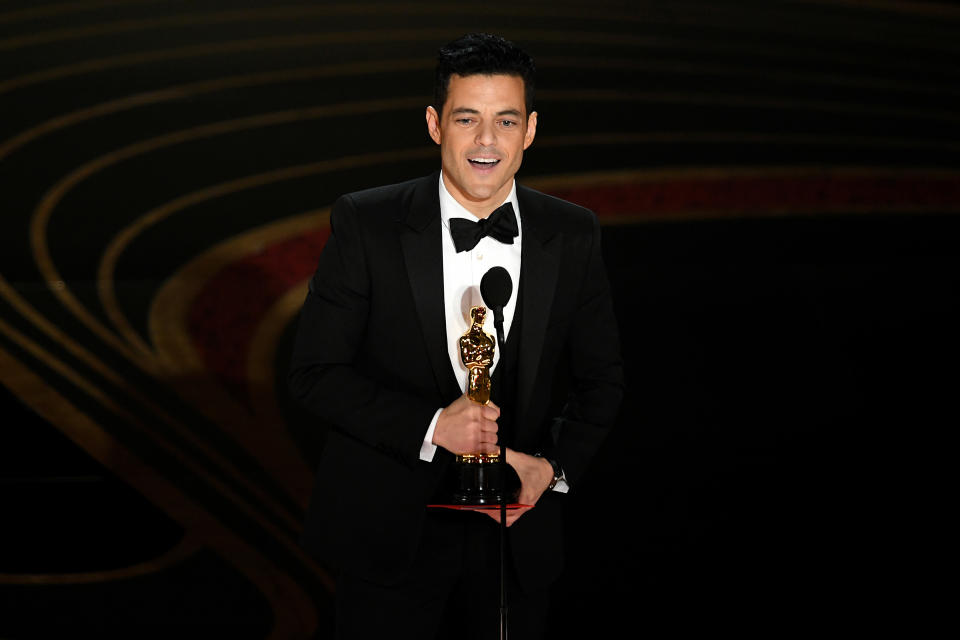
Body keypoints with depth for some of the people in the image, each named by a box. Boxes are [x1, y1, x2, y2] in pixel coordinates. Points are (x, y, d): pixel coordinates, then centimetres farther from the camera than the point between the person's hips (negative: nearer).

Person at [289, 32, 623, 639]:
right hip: (390, 536, -2)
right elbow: (315, 372, -8)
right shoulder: (365, 223, -8)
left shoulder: (574, 235, 0)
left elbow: (601, 376, 8)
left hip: (517, 540, 2)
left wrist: (555, 464, -9)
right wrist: (430, 426, -20)